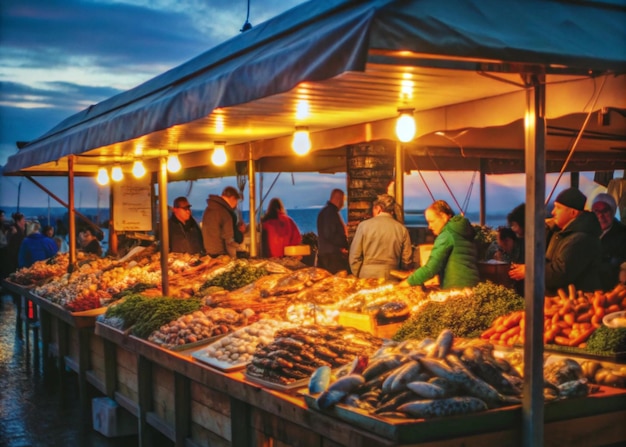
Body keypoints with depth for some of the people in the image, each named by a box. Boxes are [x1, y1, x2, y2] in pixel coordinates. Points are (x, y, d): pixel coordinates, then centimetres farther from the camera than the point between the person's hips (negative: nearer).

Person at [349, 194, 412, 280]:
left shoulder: (364, 225, -2)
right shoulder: (402, 229, 2)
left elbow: (354, 256, -1)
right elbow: (407, 261, 5)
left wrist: (356, 276, 11)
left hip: (367, 276, -2)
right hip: (391, 278, 2)